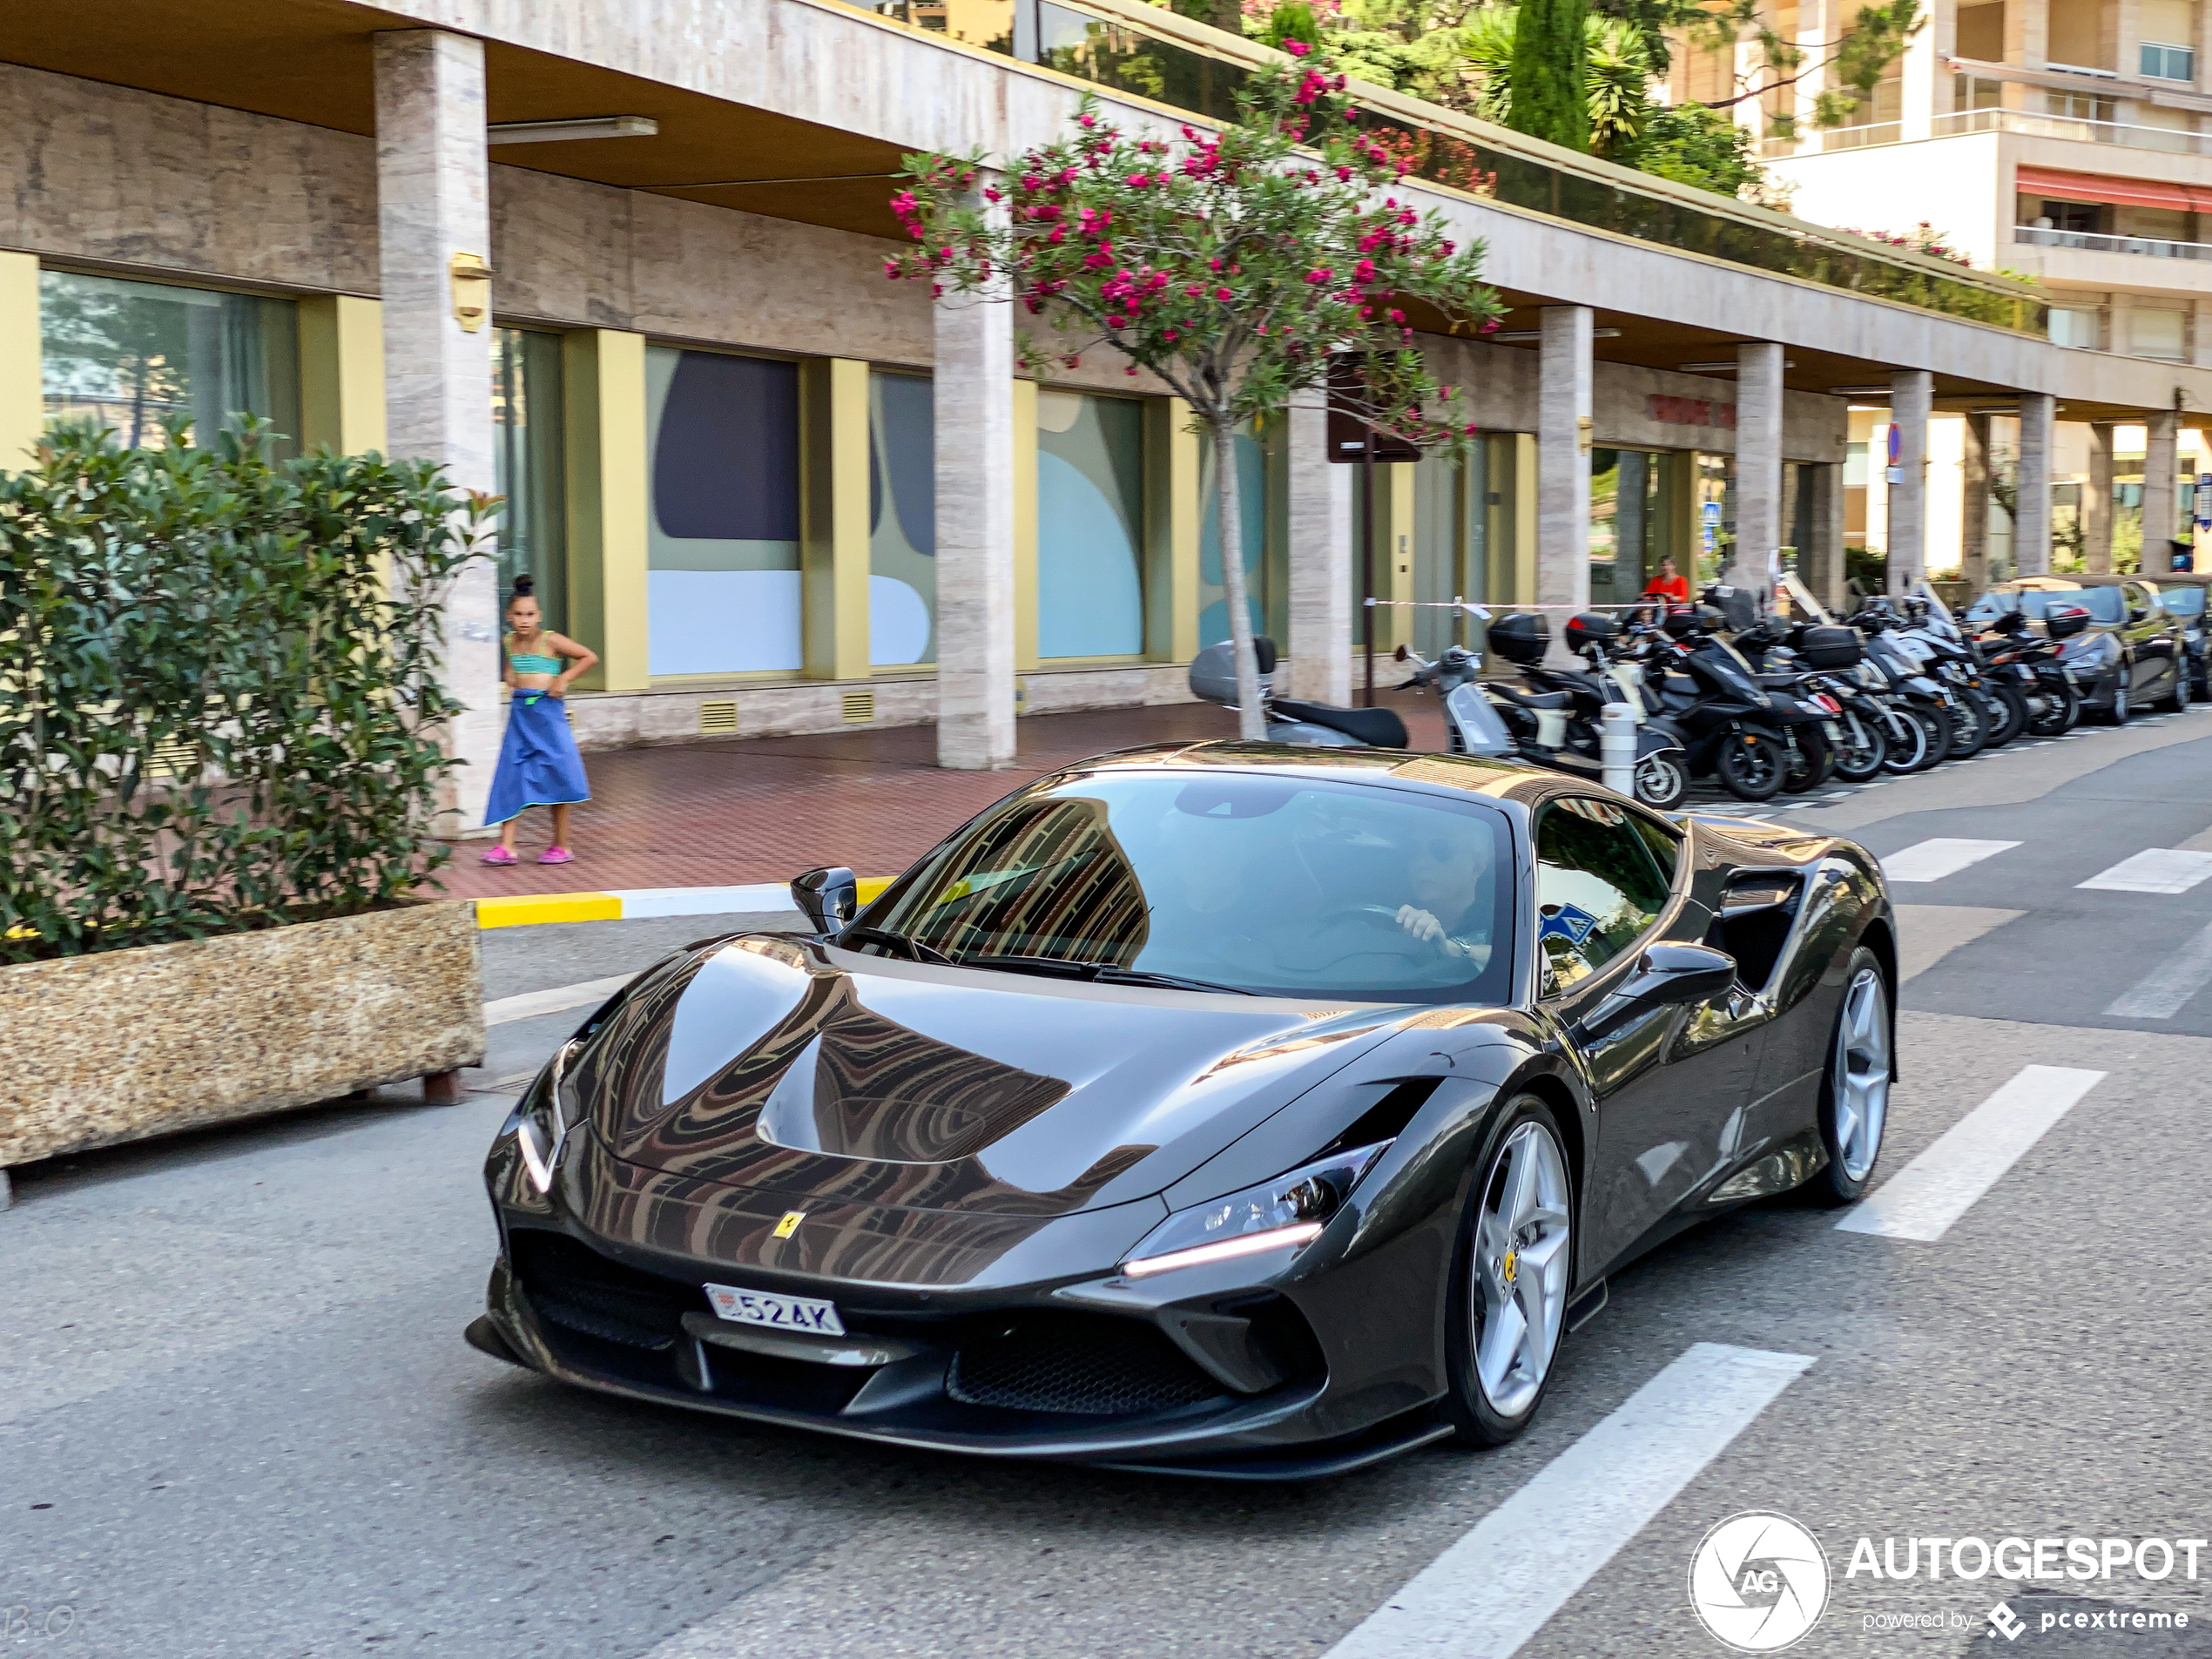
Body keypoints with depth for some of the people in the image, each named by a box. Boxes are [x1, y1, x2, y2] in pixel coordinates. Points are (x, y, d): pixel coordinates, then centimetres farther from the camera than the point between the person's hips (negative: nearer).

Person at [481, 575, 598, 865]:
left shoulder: (551, 641, -7)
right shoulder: (510, 642, 7)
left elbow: (589, 657, -5)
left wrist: (564, 679, -10)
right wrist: (510, 675, 11)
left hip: (547, 711, -5)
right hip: (520, 712, 5)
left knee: (556, 778, 1)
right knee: (511, 777, -1)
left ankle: (561, 846, 11)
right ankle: (506, 846, -2)